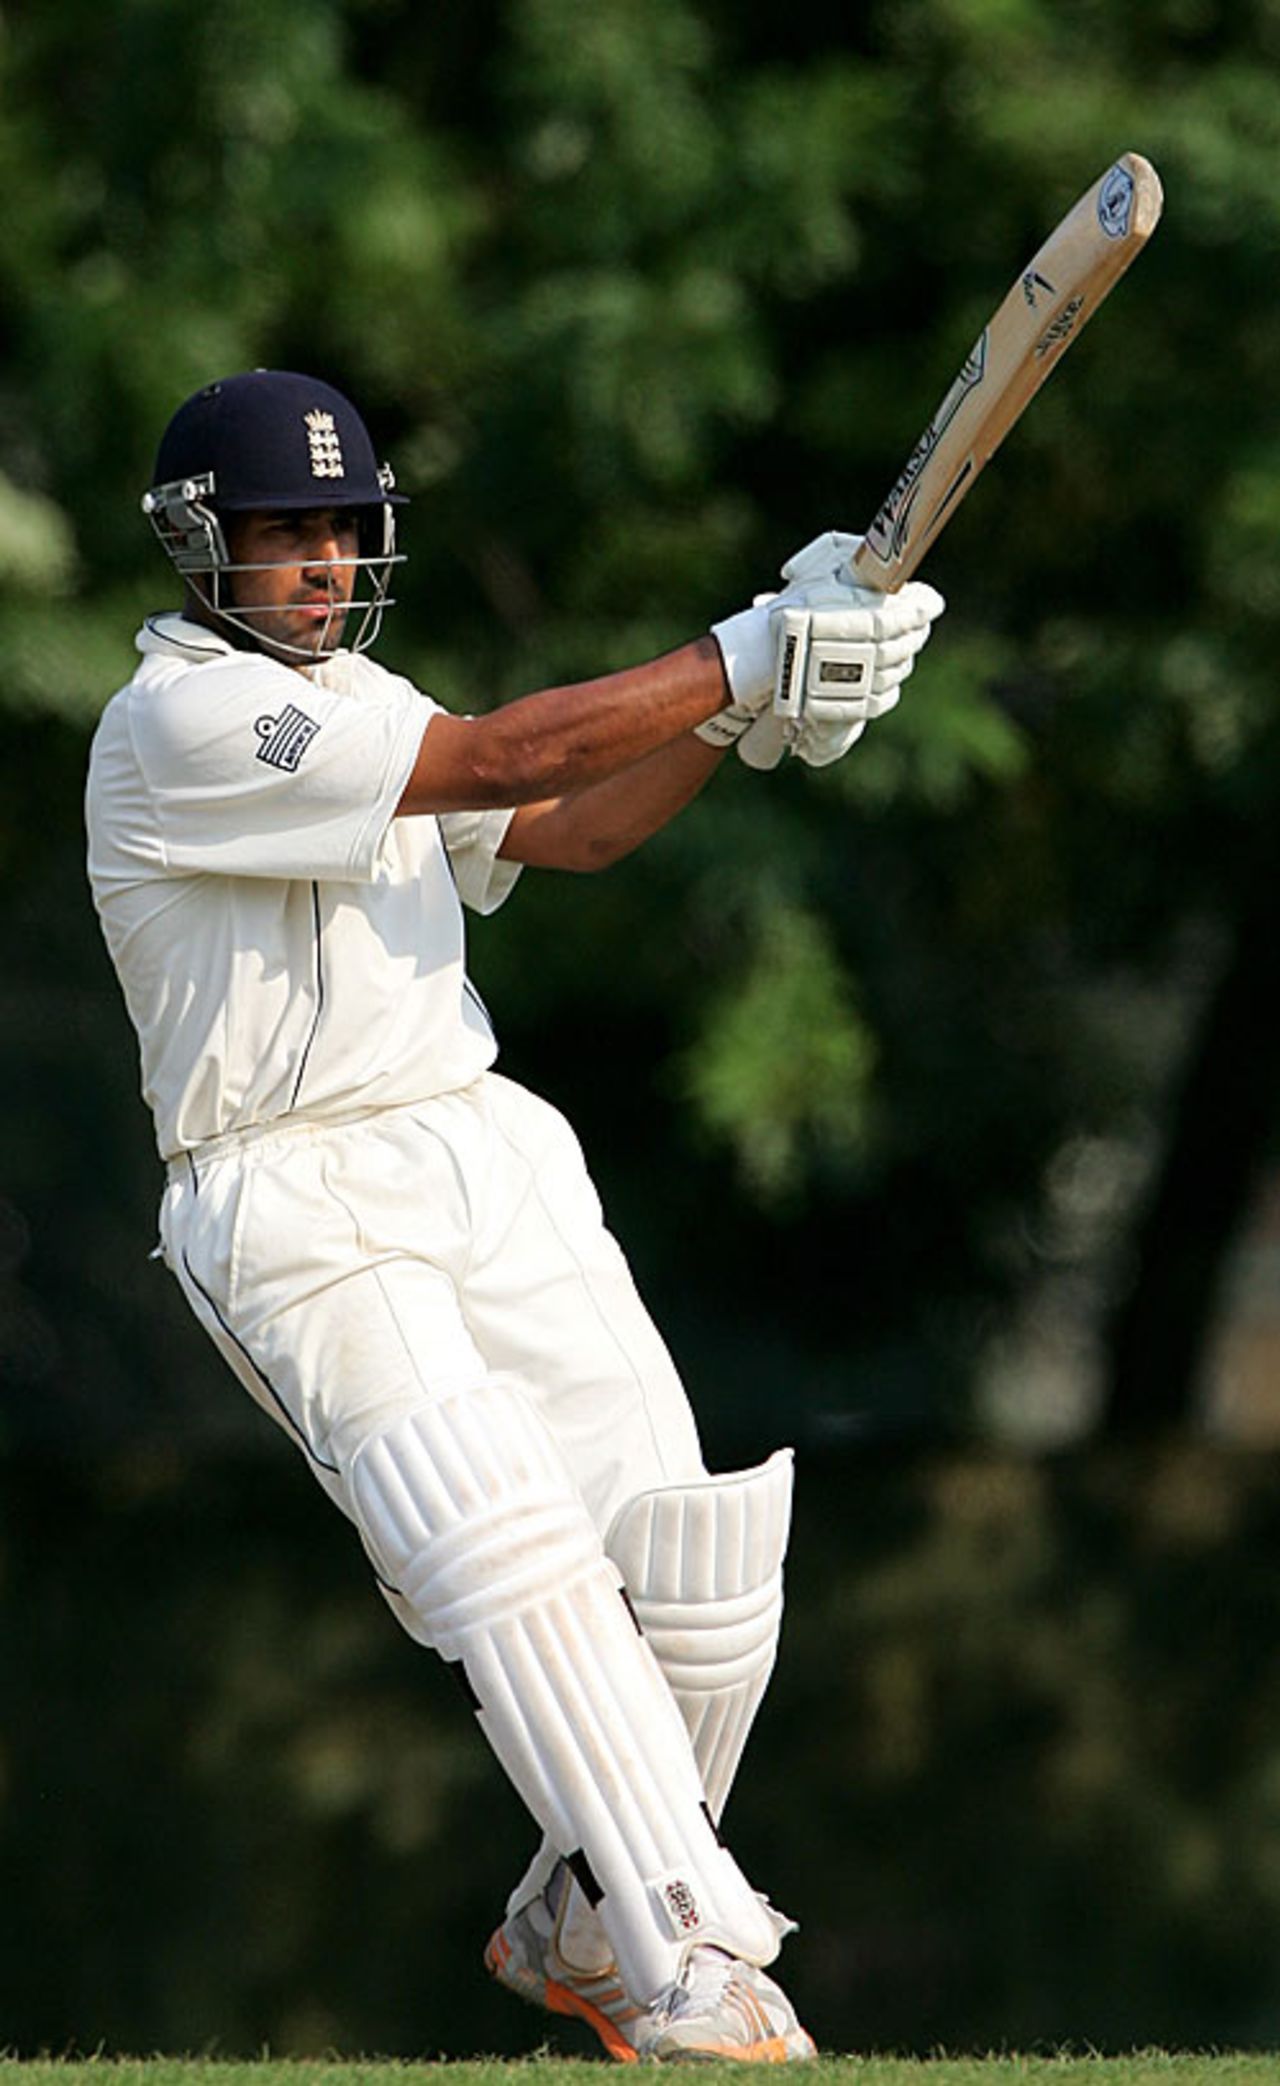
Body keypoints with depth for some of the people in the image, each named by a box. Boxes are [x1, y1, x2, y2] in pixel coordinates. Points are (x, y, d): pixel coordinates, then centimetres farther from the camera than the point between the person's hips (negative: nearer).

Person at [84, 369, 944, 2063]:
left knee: (702, 1588, -4)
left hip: (492, 1162, 8)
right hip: (300, 1210, -8)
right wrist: (745, 657, -13)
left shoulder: (354, 701, 19)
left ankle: (582, 1926, 18)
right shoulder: (183, 720, -10)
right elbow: (494, 761, -16)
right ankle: (694, 1980, -28)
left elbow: (570, 829, 16)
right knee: (517, 1566, -24)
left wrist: (753, 708, 1)